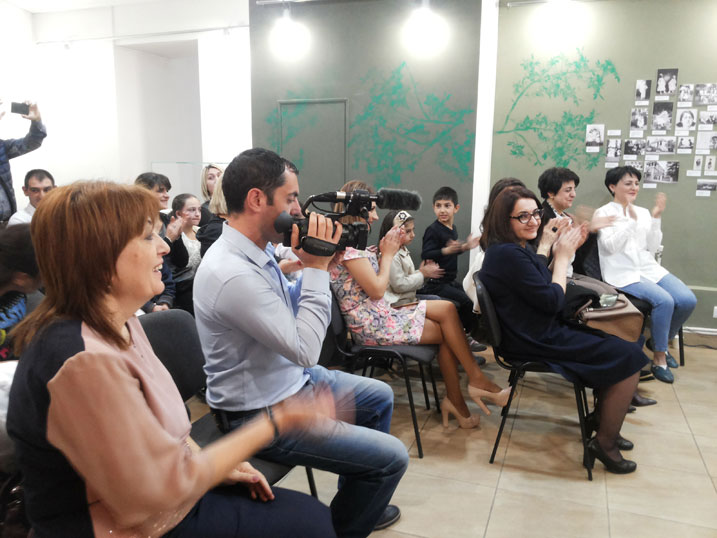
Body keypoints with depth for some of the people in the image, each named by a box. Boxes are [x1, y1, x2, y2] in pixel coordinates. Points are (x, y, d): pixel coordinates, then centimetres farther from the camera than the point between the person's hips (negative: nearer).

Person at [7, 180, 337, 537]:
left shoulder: (116, 323, 0)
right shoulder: (85, 361, -30)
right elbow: (165, 487, -25)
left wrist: (220, 466, 1)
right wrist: (275, 423, -20)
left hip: (162, 494, 8)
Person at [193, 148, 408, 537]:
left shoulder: (257, 249, -1)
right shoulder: (233, 274, -32)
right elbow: (305, 349, -28)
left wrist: (315, 267, -3)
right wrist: (317, 268, -22)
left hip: (290, 380, 10)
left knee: (380, 396, 24)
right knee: (392, 457, -8)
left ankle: (358, 499, 42)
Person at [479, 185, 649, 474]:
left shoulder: (515, 249, 8)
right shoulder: (508, 254, -23)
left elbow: (543, 285, 14)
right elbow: (552, 301, -20)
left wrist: (566, 251, 4)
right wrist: (562, 256, -8)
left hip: (543, 333, 10)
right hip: (535, 343, -10)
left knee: (616, 344, 19)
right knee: (630, 357, -5)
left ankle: (604, 423, 27)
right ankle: (605, 442, 6)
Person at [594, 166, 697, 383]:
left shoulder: (643, 213, 15)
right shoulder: (604, 213, 0)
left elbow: (652, 247, 9)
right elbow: (609, 246, -12)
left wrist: (656, 218, 0)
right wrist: (631, 221, -15)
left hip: (649, 268, 6)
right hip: (622, 273, -6)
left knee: (688, 300, -15)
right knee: (664, 300, -27)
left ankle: (662, 340, 12)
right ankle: (659, 357, -9)